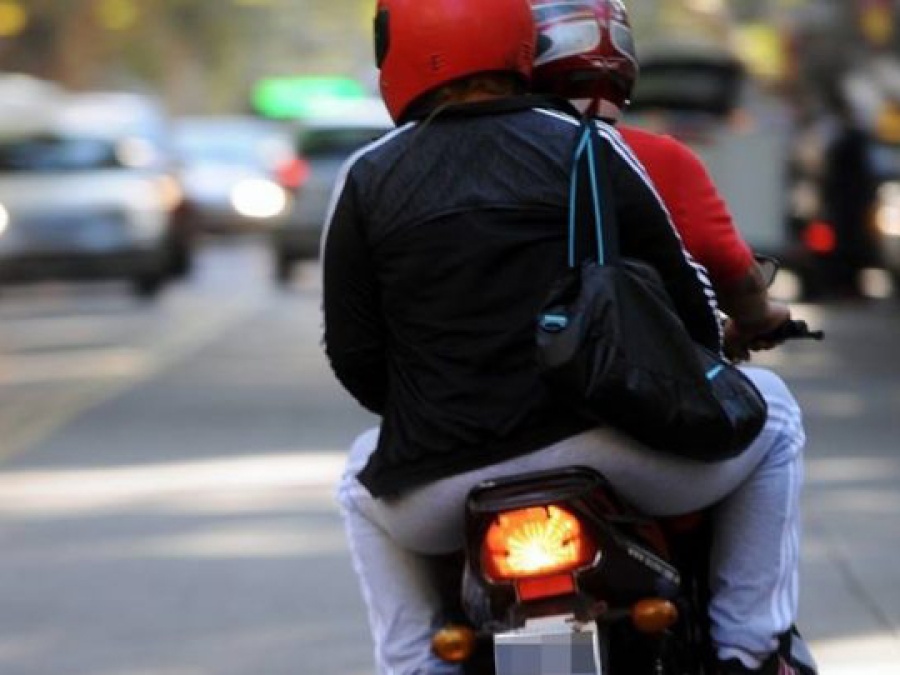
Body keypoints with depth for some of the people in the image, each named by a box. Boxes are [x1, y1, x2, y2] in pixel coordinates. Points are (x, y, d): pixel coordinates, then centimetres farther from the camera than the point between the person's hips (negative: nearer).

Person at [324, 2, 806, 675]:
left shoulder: (368, 180, 5)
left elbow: (353, 355, 6)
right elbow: (683, 294, 7)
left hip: (441, 487, 2)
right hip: (611, 456, -2)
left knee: (364, 481, 38)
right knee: (771, 411, 25)